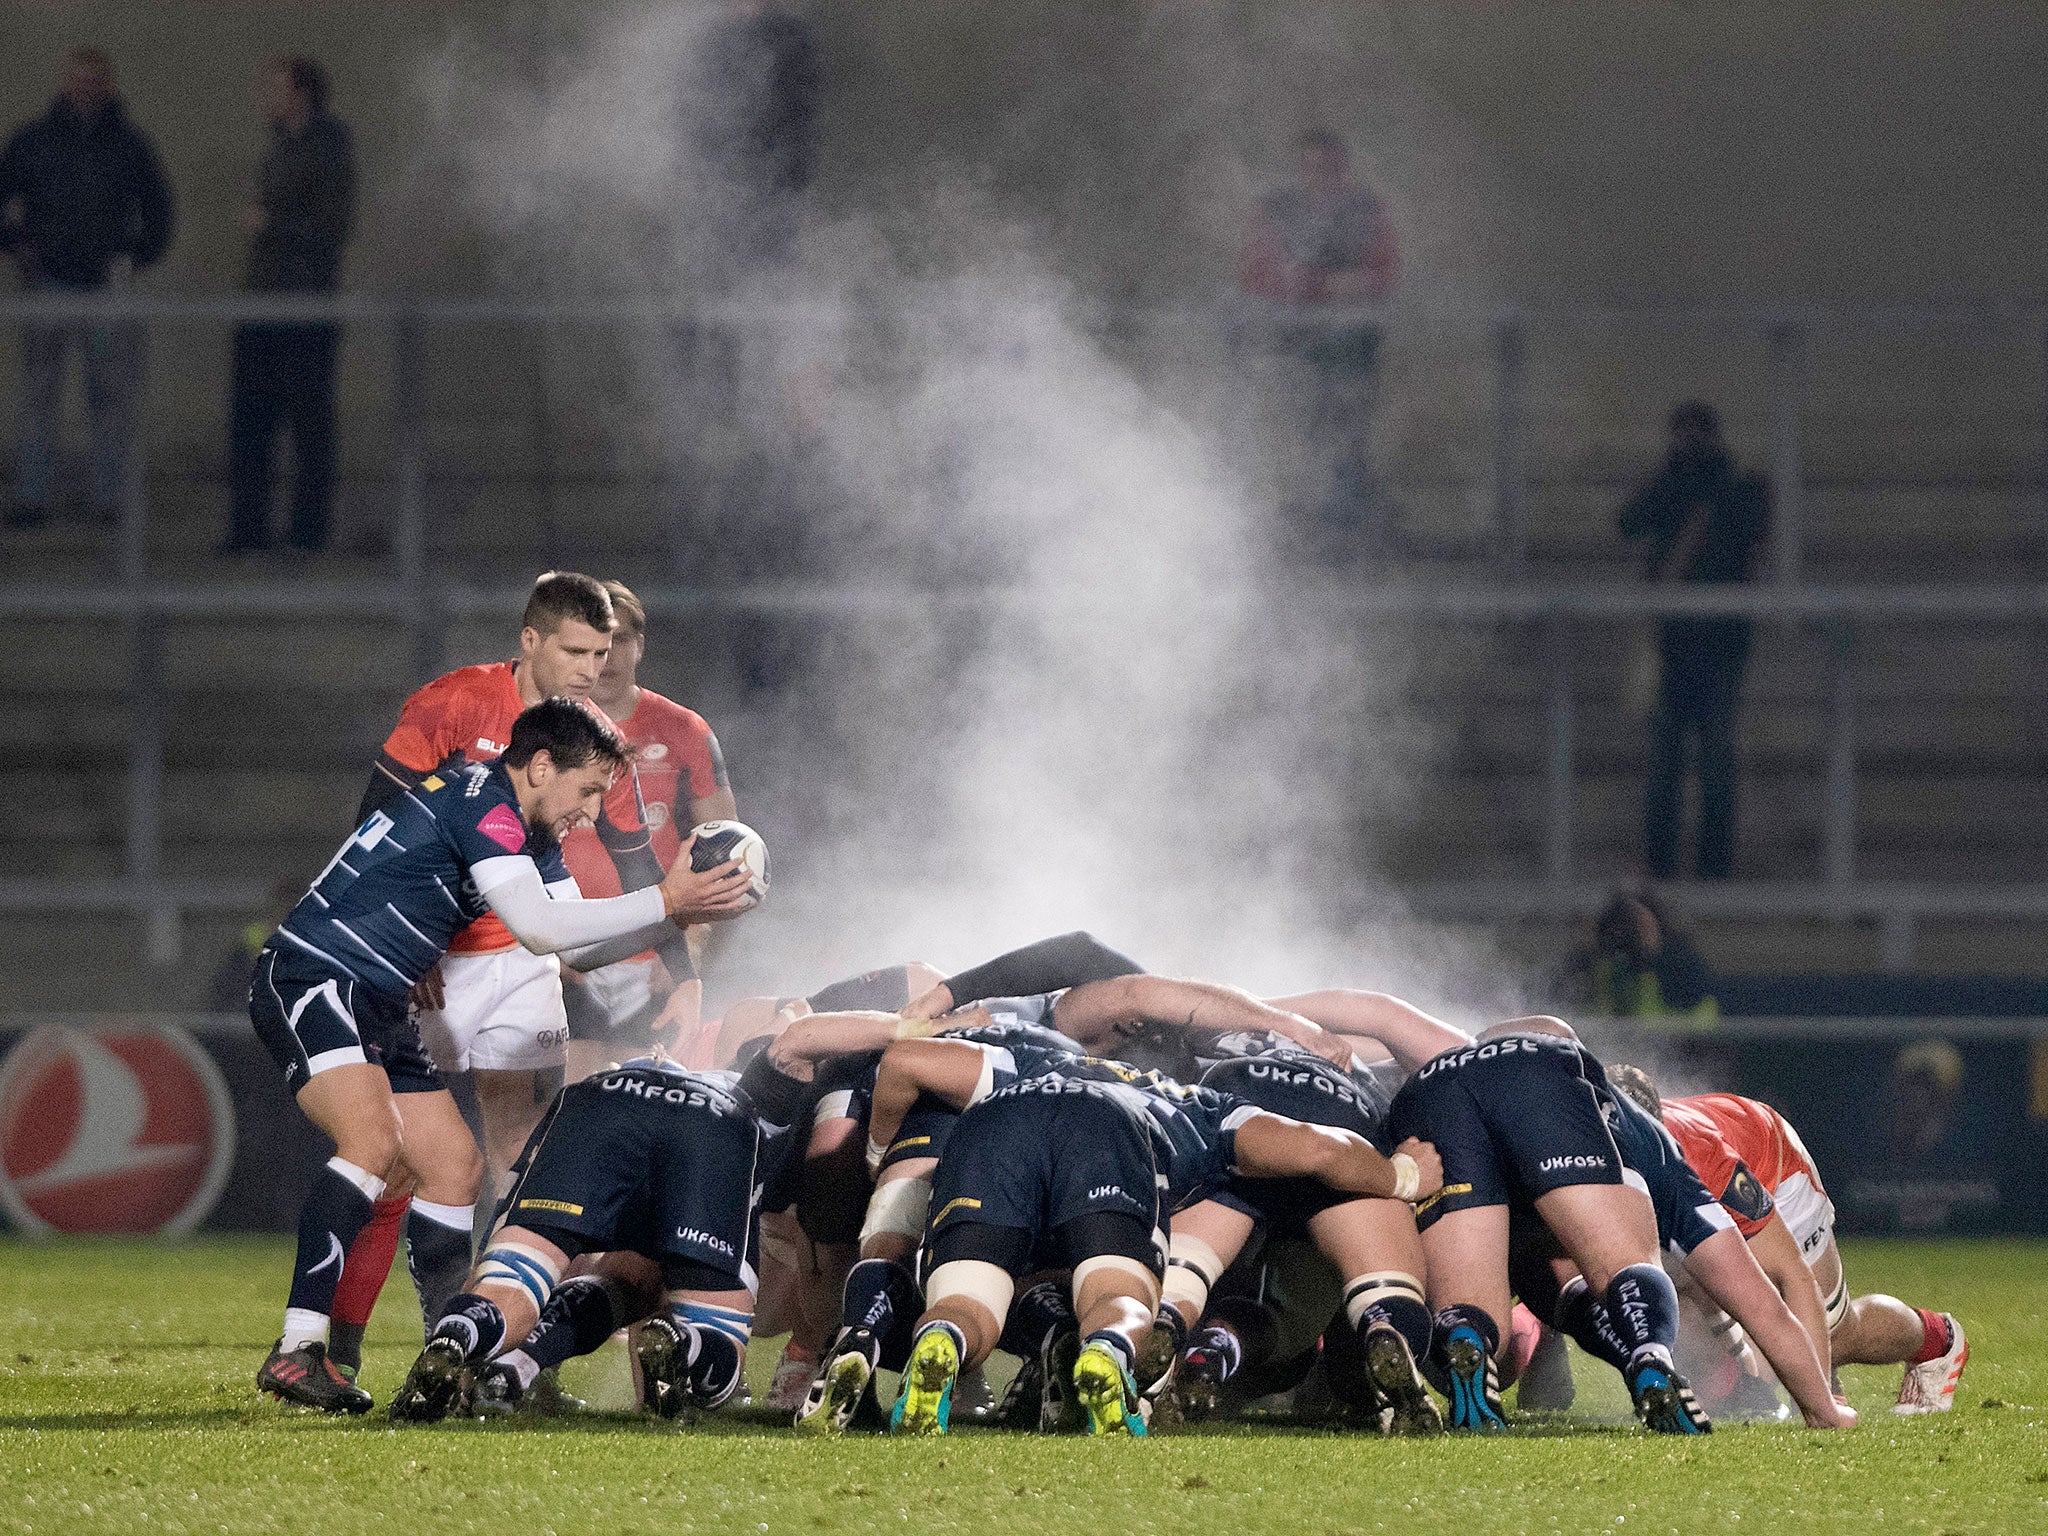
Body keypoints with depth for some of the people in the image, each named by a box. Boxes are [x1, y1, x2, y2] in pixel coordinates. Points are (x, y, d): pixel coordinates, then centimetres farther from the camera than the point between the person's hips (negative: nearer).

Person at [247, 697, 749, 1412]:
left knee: (454, 1166, 9)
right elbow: (539, 927, -24)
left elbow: (577, 942, 19)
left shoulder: (529, 834, 16)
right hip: (308, 978, -11)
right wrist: (662, 902, -18)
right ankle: (296, 1352, -35)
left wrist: (676, 906, 6)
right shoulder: (480, 802, -15)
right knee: (377, 1143, -29)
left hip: (376, 1006, 11)